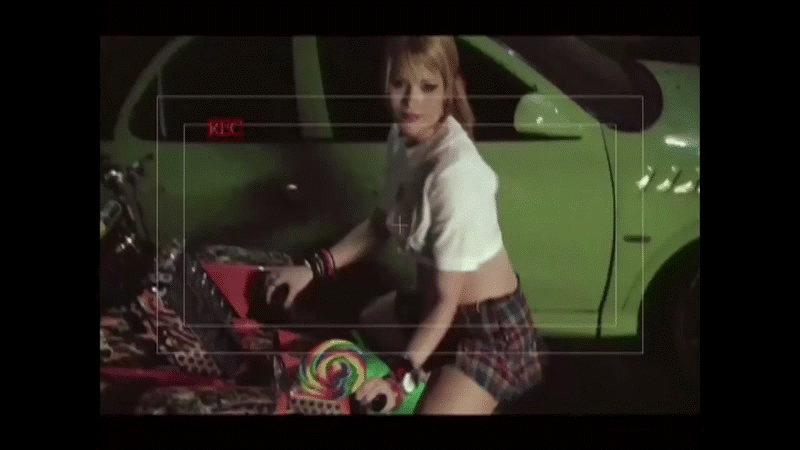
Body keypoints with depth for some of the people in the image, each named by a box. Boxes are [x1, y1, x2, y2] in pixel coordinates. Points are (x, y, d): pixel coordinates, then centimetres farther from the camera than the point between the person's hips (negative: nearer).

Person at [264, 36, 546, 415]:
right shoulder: (403, 136, -8)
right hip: (431, 301, 9)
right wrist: (313, 268, -2)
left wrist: (402, 377, -30)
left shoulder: (457, 174, -33)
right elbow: (383, 223, 6)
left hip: (488, 325, -9)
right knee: (365, 324, 30)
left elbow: (447, 302, -26)